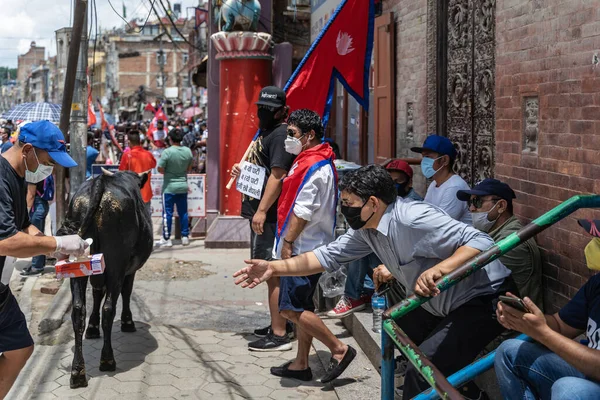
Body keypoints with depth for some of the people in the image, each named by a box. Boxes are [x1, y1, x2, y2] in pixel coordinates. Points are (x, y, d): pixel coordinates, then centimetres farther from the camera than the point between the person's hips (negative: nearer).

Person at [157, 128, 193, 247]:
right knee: (183, 212, 13)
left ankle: (166, 239, 6)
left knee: (167, 213, 2)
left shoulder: (167, 152, -18)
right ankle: (185, 237, 18)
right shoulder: (188, 151, -3)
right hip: (183, 186, 4)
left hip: (169, 187, -4)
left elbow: (160, 169, -15)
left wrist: (168, 172, 4)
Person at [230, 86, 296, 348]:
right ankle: (280, 324, 27)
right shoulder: (267, 132, 20)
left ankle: (279, 333, -4)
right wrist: (242, 171, 13)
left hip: (269, 215, -11)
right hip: (261, 213, 11)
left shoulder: (280, 134, -13)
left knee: (272, 272, -8)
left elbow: (277, 175, -21)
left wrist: (261, 210, -24)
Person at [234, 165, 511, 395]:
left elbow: (481, 242, -32)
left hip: (482, 301, -10)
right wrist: (274, 268, -4)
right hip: (441, 303, 10)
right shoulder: (366, 230, 0)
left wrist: (439, 269, -48)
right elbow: (329, 255, 4)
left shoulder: (413, 219, -29)